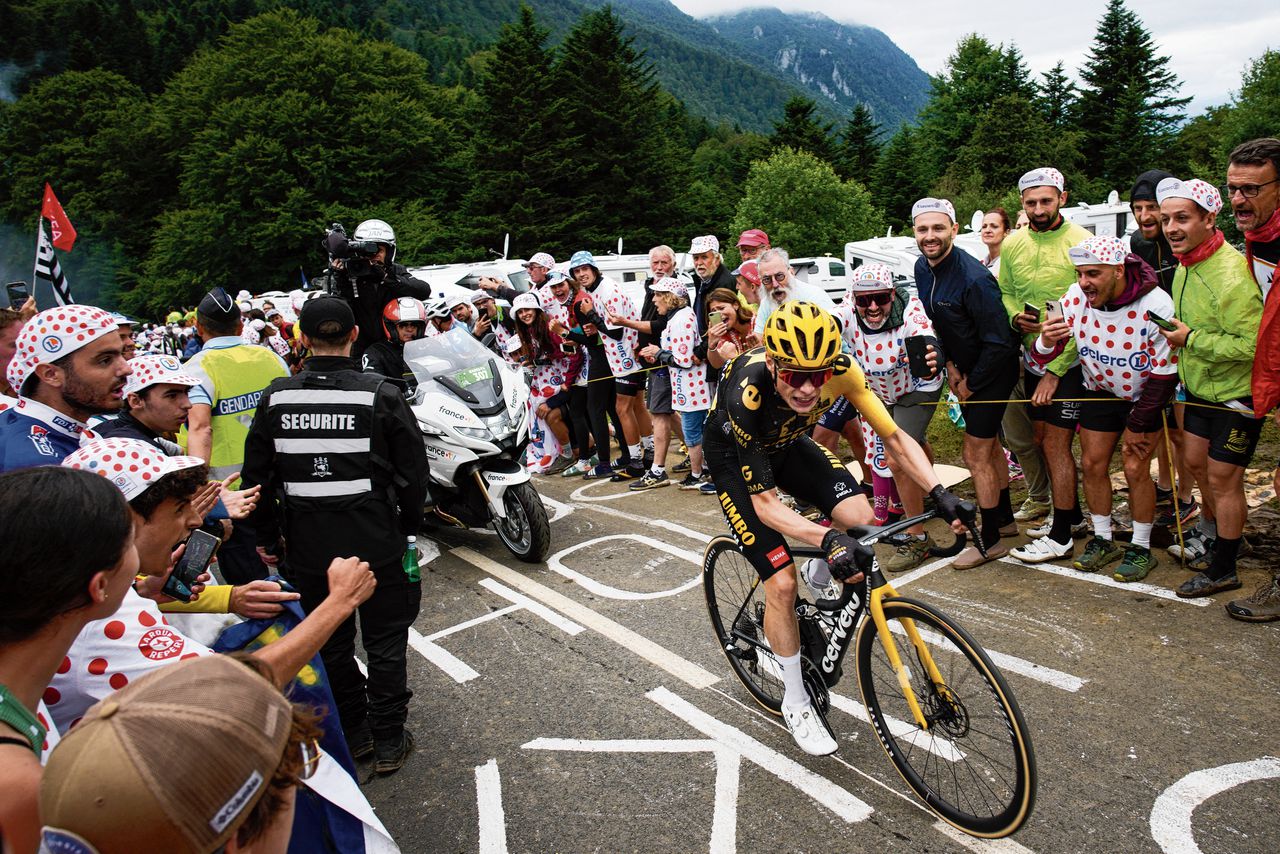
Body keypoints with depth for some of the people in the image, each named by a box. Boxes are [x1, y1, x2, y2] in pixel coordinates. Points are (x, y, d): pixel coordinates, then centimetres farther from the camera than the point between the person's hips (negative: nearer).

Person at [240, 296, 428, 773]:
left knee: (330, 643, 20)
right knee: (385, 643, 13)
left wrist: (270, 538, 14)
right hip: (376, 543, -2)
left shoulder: (276, 398, -3)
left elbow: (256, 478, 3)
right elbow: (413, 474, -8)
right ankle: (388, 742, 23)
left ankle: (351, 733, 35)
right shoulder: (381, 395, -12)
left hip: (307, 548, 3)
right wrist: (406, 530, 7)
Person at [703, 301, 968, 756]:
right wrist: (828, 538, -49)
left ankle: (820, 582, 13)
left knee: (860, 518, -21)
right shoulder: (747, 393, -40)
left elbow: (894, 436, -19)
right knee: (782, 582, -12)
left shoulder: (839, 369, -29)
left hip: (787, 442, 4)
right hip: (734, 456, -4)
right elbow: (764, 502, -34)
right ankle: (795, 700, 10)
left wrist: (939, 492, -34)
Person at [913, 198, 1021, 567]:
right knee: (990, 445, 20)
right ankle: (1004, 519, 37)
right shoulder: (922, 268, -4)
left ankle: (990, 541, 11)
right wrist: (950, 364, 1)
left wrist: (971, 384, -16)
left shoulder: (973, 278, -29)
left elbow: (1000, 343, -26)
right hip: (964, 370, 8)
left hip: (992, 372, -8)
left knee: (976, 454, -4)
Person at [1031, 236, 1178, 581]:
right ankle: (1103, 540, 20)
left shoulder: (1155, 304, -27)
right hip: (1100, 391, 4)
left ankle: (1142, 549, 10)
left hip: (1145, 397, -4)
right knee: (1092, 464, 3)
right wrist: (1046, 342, -35)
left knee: (1135, 469, -8)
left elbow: (1164, 375, -18)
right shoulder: (1075, 298, -18)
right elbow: (1043, 358, -9)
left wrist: (1137, 425, -12)